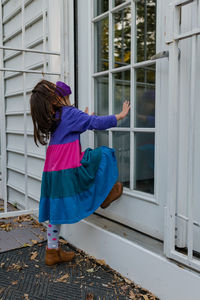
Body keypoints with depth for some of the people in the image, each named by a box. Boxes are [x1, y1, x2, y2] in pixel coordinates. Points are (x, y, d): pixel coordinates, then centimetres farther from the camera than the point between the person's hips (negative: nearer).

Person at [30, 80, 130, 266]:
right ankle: (103, 197, 14)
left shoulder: (51, 120, 15)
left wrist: (85, 118, 41)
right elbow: (97, 123, -6)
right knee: (103, 153, 4)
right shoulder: (69, 113, -7)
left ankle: (52, 251, 25)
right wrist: (121, 115, 6)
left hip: (51, 173, 8)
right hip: (69, 171, -8)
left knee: (56, 211, 15)